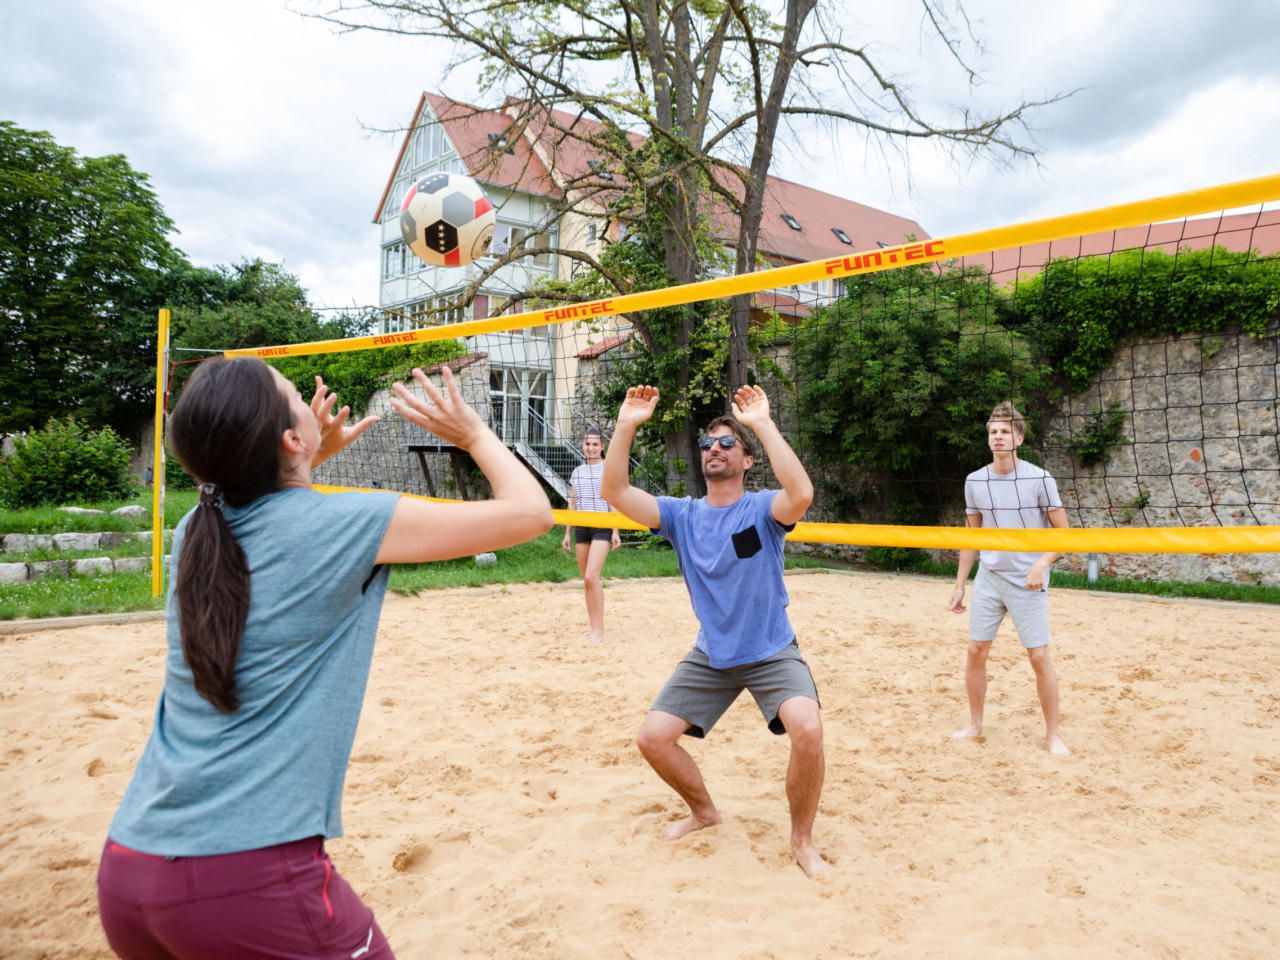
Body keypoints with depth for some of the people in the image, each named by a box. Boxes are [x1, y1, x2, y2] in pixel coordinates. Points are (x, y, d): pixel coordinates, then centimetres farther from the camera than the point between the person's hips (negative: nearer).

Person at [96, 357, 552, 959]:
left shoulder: (194, 532, 6)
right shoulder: (341, 525, -13)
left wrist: (317, 456, 26)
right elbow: (530, 512, -5)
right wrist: (472, 433, 9)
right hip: (251, 878, -6)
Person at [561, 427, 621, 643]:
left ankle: (598, 629, -11)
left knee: (591, 577, -16)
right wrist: (567, 533, 14)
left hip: (602, 527, -5)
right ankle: (592, 623, 20)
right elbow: (572, 506, 16)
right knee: (586, 580, 8)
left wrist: (615, 532, -9)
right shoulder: (576, 473, 12)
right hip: (581, 528, 5)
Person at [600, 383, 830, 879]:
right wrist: (626, 426, -24)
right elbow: (615, 491, -13)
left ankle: (802, 839, -1)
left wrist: (763, 423, -35)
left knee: (807, 729, -28)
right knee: (652, 738, -4)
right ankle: (703, 810, 27)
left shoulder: (762, 509, -11)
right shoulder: (681, 514, -1)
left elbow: (802, 493, -36)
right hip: (709, 657, 4)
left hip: (771, 653, -4)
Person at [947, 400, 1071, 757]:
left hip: (1027, 583, -4)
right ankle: (975, 724, 23)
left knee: (1039, 657, -2)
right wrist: (959, 586, 10)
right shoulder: (974, 481, 2)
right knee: (976, 651, 6)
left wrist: (1041, 564, -21)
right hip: (988, 579, 4)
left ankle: (1052, 734, 15)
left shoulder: (1039, 479, -10)